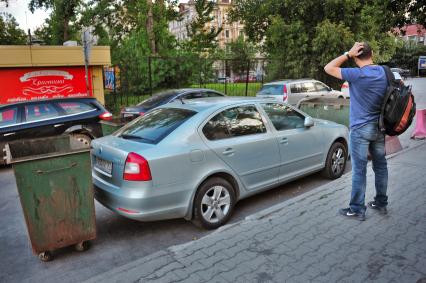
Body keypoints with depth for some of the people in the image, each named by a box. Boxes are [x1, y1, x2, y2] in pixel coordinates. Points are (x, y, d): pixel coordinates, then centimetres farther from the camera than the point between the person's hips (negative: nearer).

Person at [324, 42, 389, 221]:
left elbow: (328, 68, -13)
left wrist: (348, 54, -9)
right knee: (380, 166, 15)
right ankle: (381, 203, 29)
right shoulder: (385, 72, 4)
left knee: (359, 170, -1)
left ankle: (357, 210, 8)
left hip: (360, 129, -7)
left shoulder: (357, 74, -19)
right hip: (379, 127, 7)